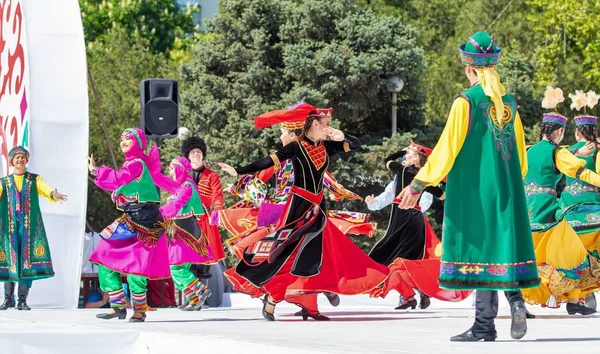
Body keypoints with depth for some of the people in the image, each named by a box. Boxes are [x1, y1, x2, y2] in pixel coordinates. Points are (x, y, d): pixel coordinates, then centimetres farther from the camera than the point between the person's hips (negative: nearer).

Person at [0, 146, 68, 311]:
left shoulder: (34, 179, 13)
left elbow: (44, 188, -7)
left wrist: (53, 194, -30)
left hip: (29, 226, -1)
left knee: (28, 260, -6)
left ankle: (22, 300, -2)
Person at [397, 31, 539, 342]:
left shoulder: (467, 102, -9)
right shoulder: (509, 103, 8)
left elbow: (446, 149, -11)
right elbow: (520, 153, 14)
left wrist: (418, 185, -6)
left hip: (474, 189, -5)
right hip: (507, 189, 5)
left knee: (480, 246, -2)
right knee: (504, 243, 12)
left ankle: (485, 324, -3)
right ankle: (516, 299, -10)